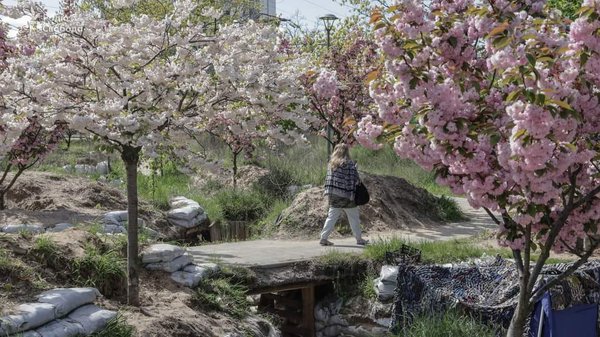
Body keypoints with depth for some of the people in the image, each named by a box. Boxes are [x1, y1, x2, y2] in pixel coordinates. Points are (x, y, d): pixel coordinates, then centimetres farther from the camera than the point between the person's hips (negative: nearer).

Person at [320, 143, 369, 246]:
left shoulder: (331, 163, 4)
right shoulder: (350, 164, -11)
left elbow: (328, 179, 8)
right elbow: (356, 179, -9)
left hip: (333, 195, 5)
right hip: (346, 196, -4)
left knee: (331, 217, 9)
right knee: (354, 218, 9)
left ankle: (324, 238, 2)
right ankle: (359, 239, 17)